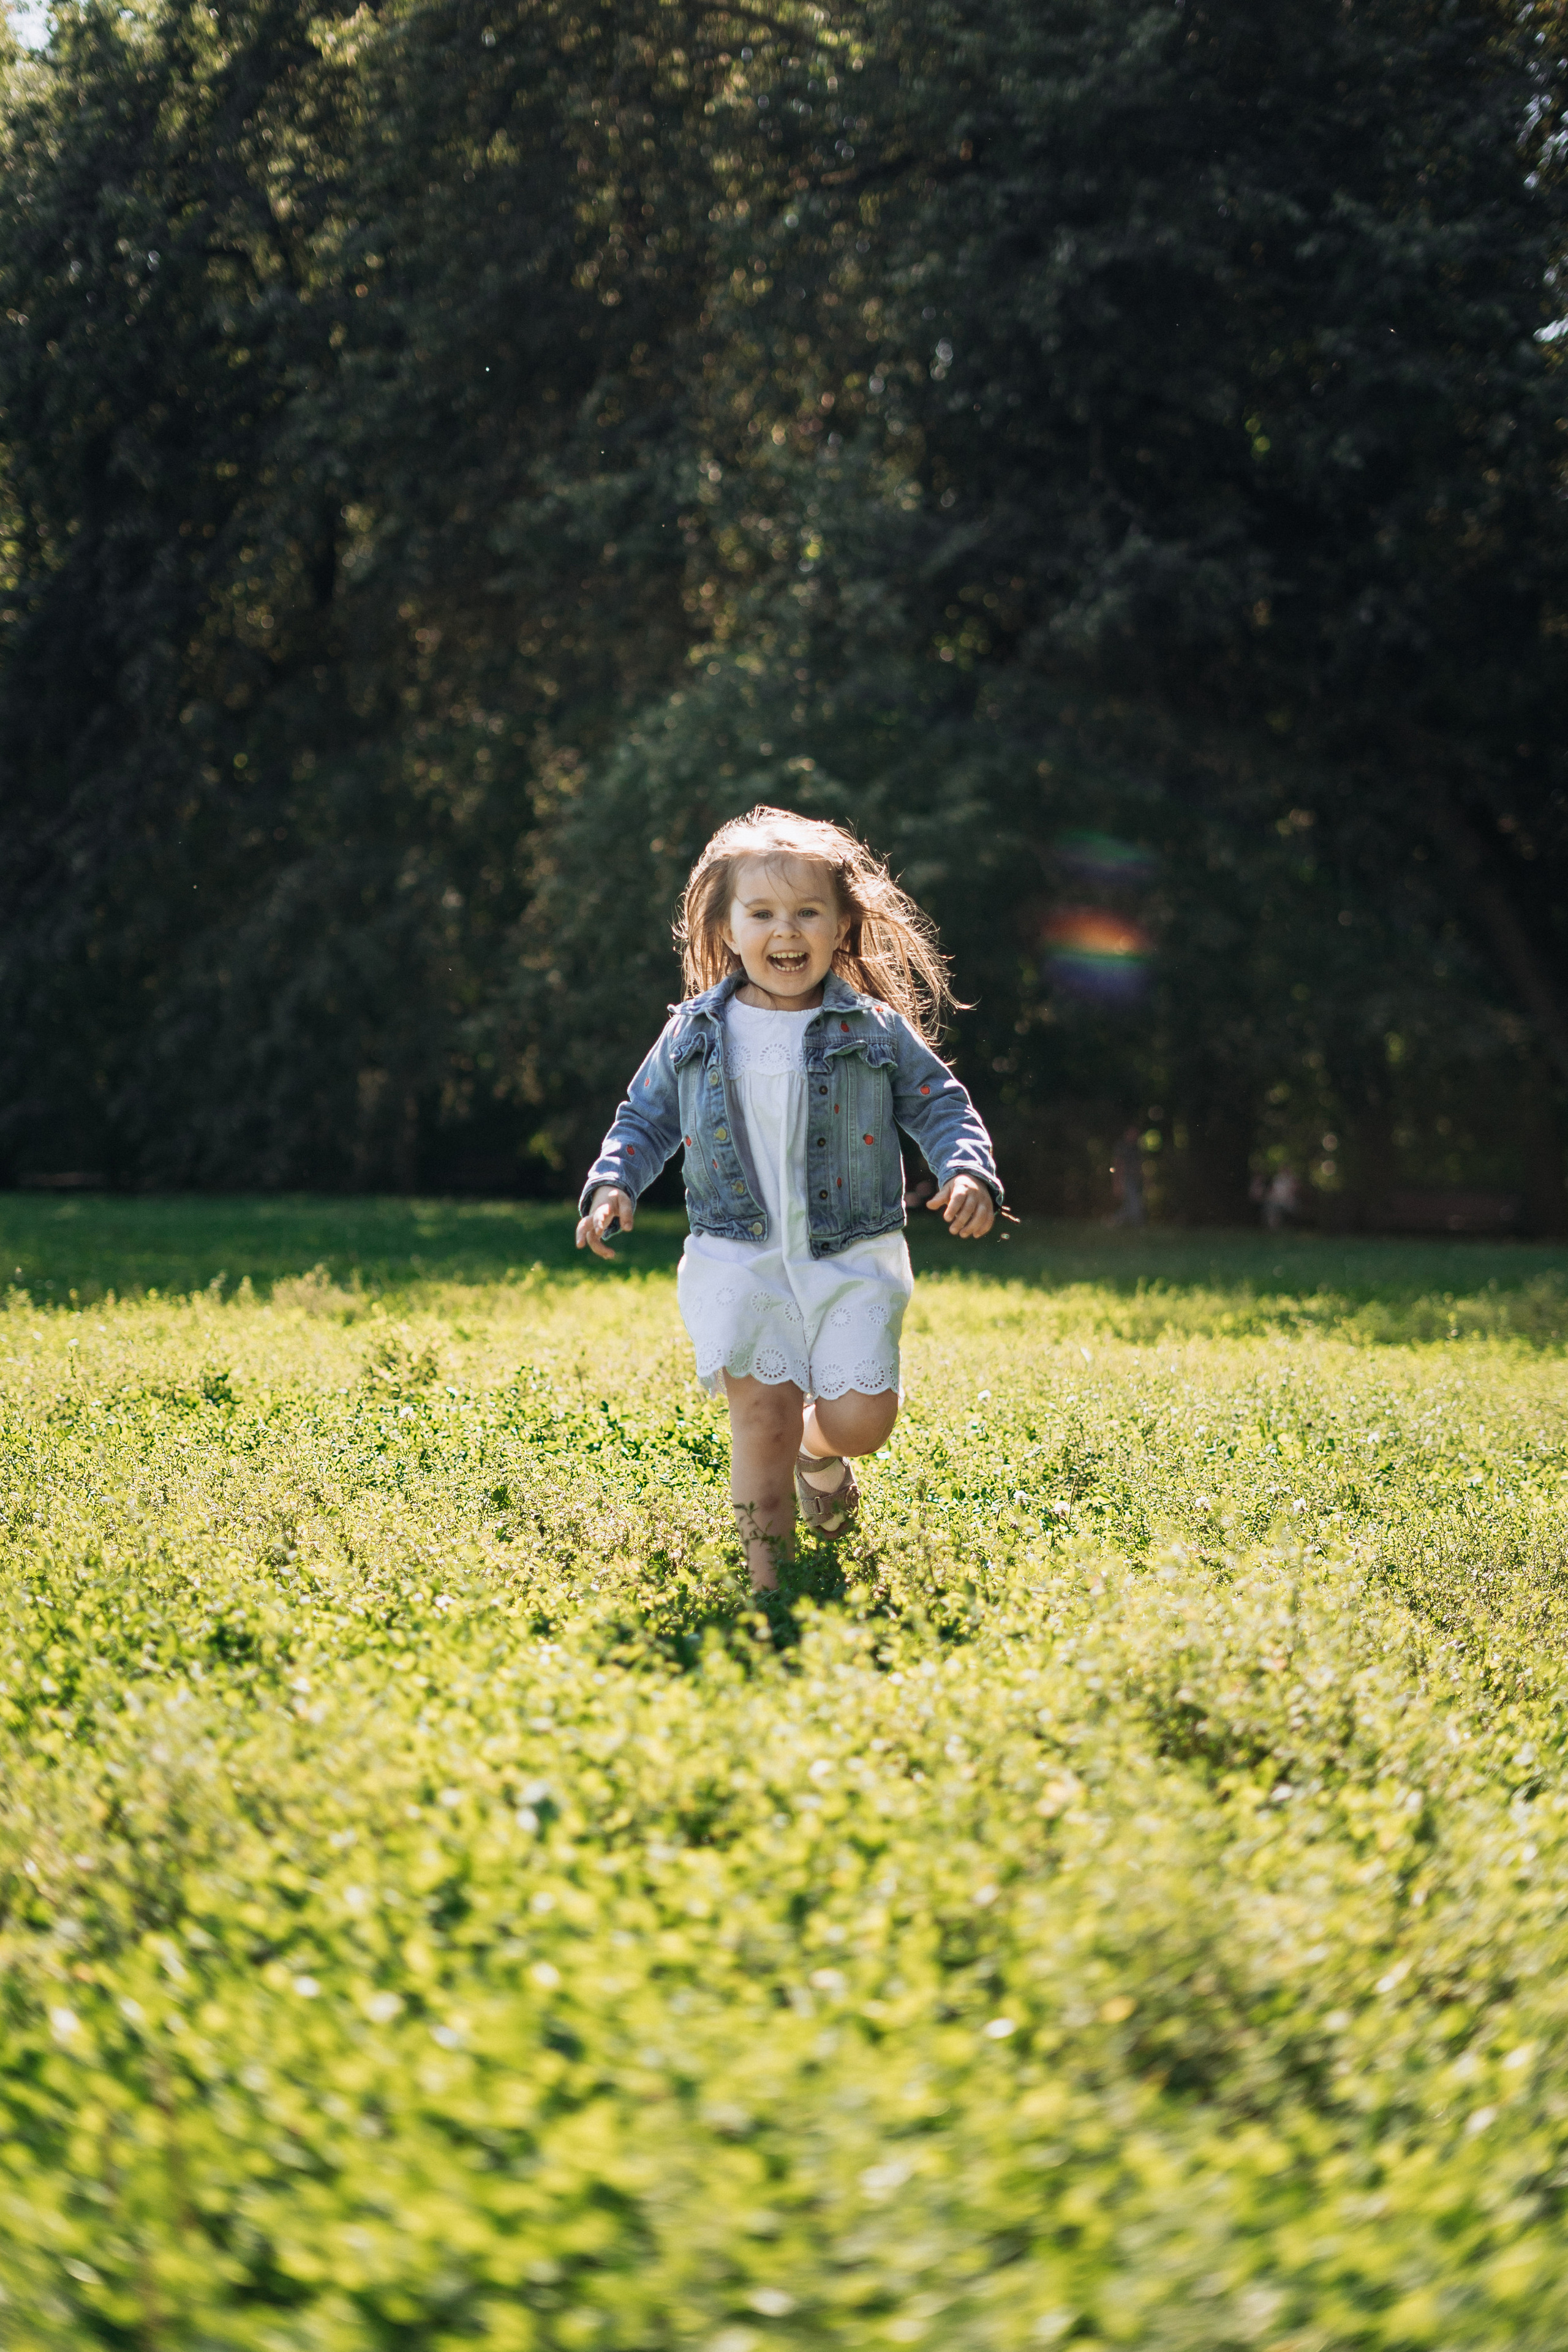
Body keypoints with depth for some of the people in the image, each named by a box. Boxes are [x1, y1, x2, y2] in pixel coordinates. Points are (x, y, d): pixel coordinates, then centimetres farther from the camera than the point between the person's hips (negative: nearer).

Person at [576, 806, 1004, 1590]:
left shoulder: (876, 1032, 4)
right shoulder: (692, 1036, 7)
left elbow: (941, 1105, 8)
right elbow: (645, 1119, 17)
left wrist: (968, 1171, -11)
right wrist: (612, 1183, 1)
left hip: (852, 1259, 0)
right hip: (738, 1259, 0)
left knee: (861, 1418, -11)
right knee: (763, 1410, -12)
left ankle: (820, 1452, 28)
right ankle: (766, 1581, 2)